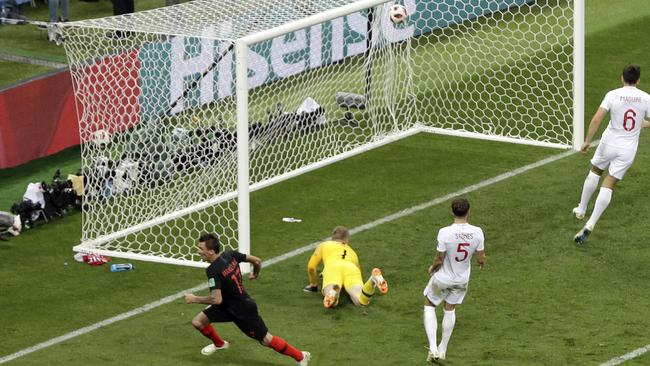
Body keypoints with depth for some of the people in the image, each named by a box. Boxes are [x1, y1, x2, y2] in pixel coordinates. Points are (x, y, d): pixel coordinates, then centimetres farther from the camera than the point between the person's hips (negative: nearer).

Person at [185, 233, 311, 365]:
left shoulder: (213, 270, -29)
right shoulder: (230, 255, -7)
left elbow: (217, 300, -33)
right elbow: (257, 260, 1)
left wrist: (195, 299, -18)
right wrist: (255, 274, 24)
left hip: (243, 310, -9)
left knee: (266, 340, 4)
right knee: (198, 321, 7)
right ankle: (219, 344, 36)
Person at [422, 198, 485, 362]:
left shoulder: (445, 233, -28)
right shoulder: (477, 232, -18)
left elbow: (439, 260, -20)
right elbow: (481, 258, -7)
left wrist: (432, 268, 3)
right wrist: (482, 262, 17)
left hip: (442, 279, -3)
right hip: (462, 280, 3)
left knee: (429, 306, 21)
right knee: (450, 310, 25)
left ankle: (433, 348, 10)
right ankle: (443, 350, 35)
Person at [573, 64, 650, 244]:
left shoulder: (613, 95, -9)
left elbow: (596, 120, -15)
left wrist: (587, 141, -4)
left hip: (609, 143, 0)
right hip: (628, 149, 1)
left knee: (595, 171, 28)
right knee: (608, 185, 3)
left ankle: (581, 210, 39)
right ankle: (590, 225, -6)